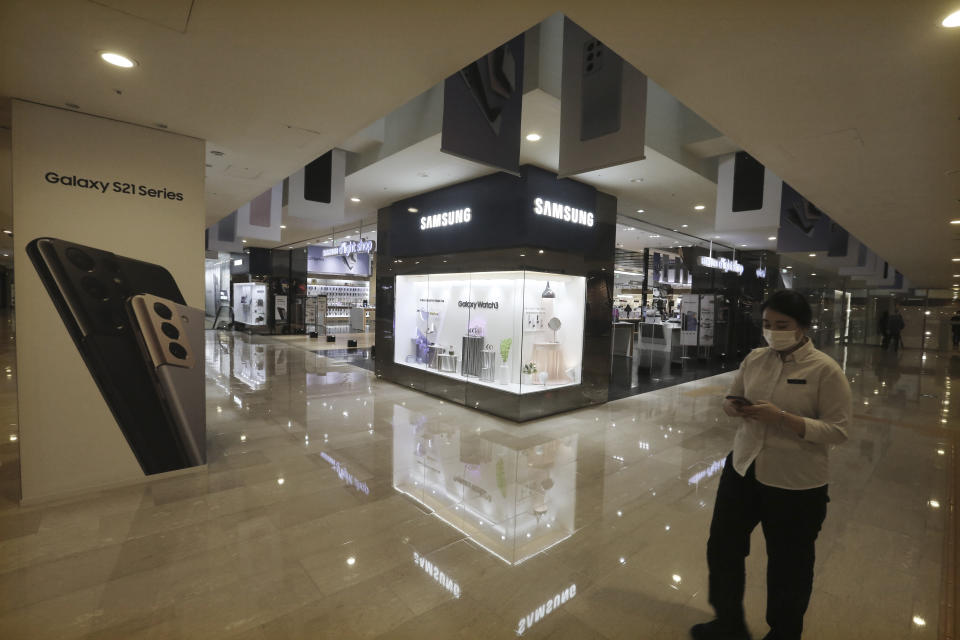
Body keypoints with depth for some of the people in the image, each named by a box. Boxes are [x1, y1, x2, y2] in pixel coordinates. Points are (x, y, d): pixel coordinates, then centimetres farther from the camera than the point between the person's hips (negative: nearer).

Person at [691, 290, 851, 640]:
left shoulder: (826, 370, -13)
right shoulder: (755, 358, 1)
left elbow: (838, 430, -14)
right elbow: (730, 398, 10)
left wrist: (782, 418, -26)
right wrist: (735, 408, -12)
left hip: (796, 484, -5)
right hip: (742, 469, 5)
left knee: (788, 567, 17)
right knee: (722, 548, 16)